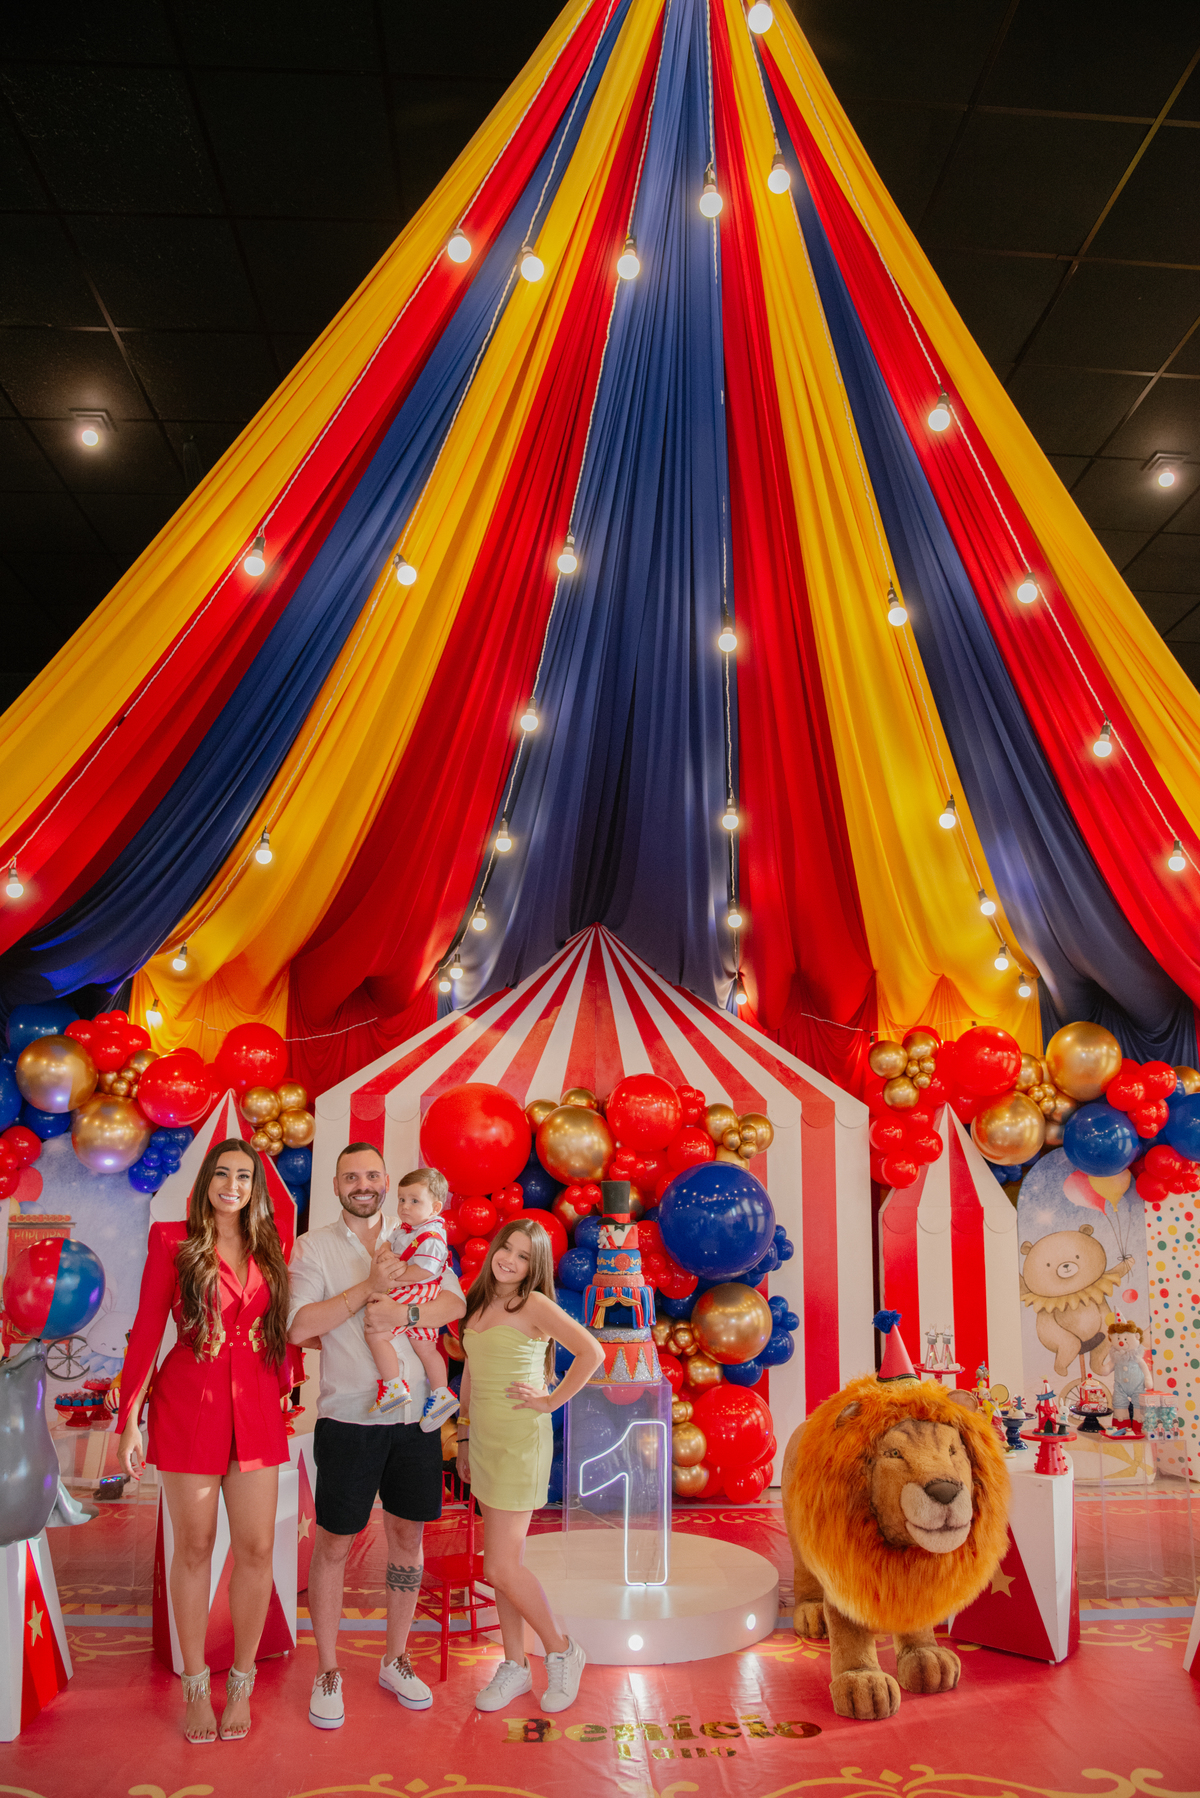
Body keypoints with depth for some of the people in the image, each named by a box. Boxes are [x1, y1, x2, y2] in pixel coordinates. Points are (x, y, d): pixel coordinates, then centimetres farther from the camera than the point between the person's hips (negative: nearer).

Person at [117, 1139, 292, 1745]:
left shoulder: (269, 1251, 9)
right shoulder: (173, 1241, -1)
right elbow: (146, 1330, -2)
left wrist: (286, 1389, 5)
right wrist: (128, 1420, -3)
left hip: (256, 1409, 3)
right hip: (189, 1406, -3)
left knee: (257, 1548, 2)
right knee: (195, 1548, 7)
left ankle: (241, 1683, 20)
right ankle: (196, 1686, 23)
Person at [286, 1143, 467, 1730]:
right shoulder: (313, 1248, -1)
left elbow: (456, 1303, -3)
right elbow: (299, 1327, -13)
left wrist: (405, 1311, -21)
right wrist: (369, 1288, -20)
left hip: (414, 1417, 3)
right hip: (348, 1418, -3)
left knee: (407, 1537, 13)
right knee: (333, 1544, 6)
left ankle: (395, 1661, 31)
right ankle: (327, 1672, 24)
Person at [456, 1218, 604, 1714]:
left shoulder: (534, 1305, -13)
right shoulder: (478, 1305, 9)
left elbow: (591, 1352, -23)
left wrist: (552, 1401, -16)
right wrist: (464, 1436, 19)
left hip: (521, 1441, -7)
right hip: (485, 1440, 7)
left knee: (501, 1568, -6)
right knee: (502, 1563, 12)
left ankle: (561, 1651, 15)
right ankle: (515, 1667, 25)